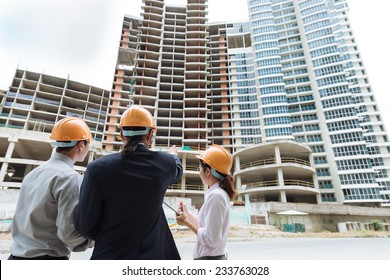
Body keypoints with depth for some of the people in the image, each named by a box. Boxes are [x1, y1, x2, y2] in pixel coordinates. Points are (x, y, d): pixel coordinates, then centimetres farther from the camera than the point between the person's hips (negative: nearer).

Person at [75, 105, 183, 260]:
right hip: (151, 254, 1)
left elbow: (85, 226, -11)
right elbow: (177, 168, 15)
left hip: (109, 254, -1)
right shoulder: (164, 162, -10)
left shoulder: (98, 168, -15)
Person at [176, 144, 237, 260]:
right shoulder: (221, 193, 7)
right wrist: (187, 214, 17)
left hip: (210, 257, -9)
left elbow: (211, 240, -23)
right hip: (217, 256, 9)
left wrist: (187, 222, -13)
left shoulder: (215, 195, -22)